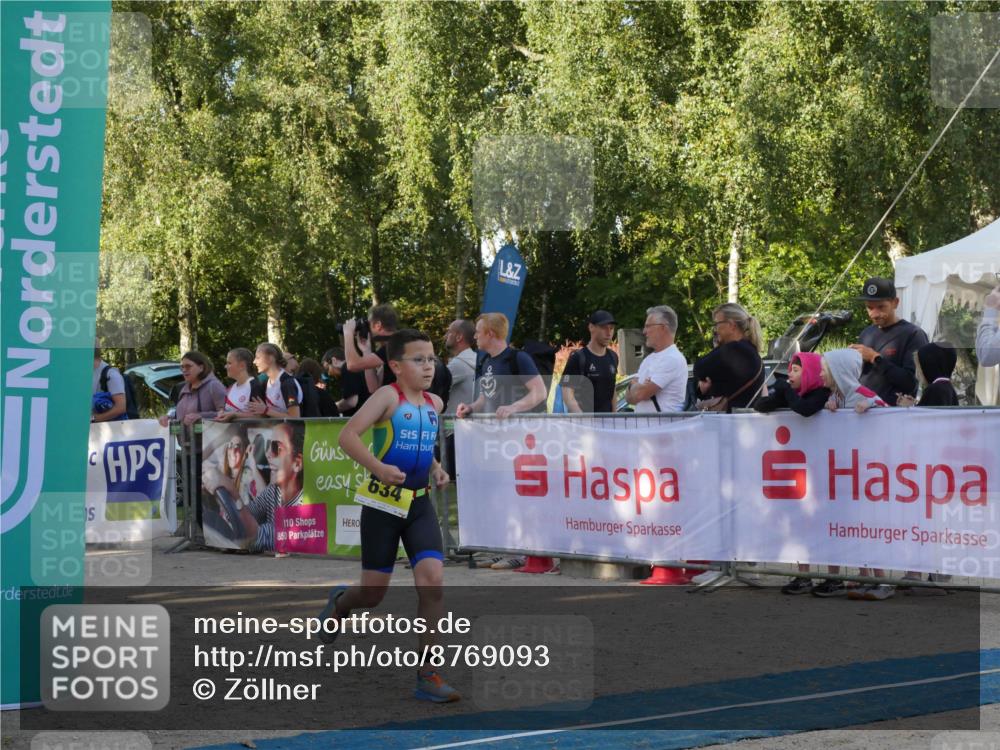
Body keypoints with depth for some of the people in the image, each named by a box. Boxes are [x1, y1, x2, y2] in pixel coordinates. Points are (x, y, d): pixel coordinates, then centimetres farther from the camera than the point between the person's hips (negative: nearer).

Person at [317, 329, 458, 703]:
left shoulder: (434, 404, 8)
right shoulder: (388, 396, -11)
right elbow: (347, 435, -20)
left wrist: (435, 468, 8)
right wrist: (378, 467, -30)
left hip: (419, 504, 4)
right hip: (383, 503, -4)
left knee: (432, 579, -15)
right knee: (373, 594, 6)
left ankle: (427, 674, -8)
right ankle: (340, 602, 45)